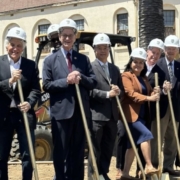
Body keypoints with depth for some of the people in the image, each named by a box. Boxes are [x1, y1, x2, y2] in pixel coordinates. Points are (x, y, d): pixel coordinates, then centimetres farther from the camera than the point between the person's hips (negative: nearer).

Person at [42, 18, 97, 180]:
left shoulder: (83, 59, 12)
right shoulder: (50, 60, 4)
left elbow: (93, 82, 7)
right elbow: (46, 85, -3)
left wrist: (81, 78, -12)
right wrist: (66, 81, -16)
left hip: (81, 111, 3)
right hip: (61, 112, -3)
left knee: (78, 150, 11)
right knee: (61, 151, 3)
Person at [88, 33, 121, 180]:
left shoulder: (115, 69, 18)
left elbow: (120, 90, 20)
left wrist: (118, 91, -3)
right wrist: (107, 94, -20)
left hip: (112, 115, 7)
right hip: (96, 115, -6)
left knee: (108, 148, 12)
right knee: (95, 149, -1)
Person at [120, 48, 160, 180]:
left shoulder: (144, 78, 18)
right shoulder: (126, 75, -7)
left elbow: (148, 92, 17)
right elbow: (131, 93, -18)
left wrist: (154, 93, -7)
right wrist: (149, 98, -28)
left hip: (142, 114, 8)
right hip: (131, 114, -8)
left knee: (133, 144, 8)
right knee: (146, 134, -22)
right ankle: (149, 166, -15)